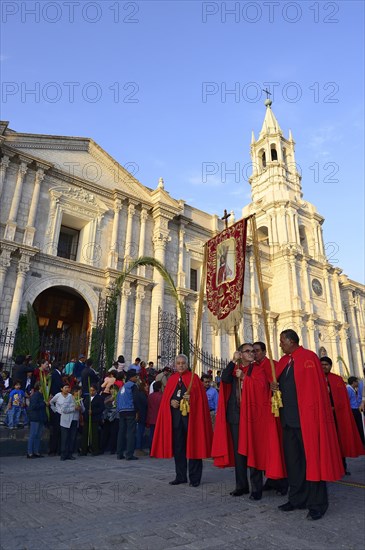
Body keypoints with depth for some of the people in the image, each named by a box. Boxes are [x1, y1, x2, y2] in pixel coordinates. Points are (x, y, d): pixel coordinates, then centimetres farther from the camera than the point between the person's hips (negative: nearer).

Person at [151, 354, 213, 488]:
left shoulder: (193, 378, 1)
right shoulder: (171, 379, 12)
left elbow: (200, 397, -4)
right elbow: (165, 398, 10)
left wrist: (191, 399, -22)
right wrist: (171, 402, -10)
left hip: (190, 415, -4)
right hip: (175, 416, 4)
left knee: (192, 446, 1)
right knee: (177, 446, 10)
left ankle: (194, 478, 12)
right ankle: (180, 476, 23)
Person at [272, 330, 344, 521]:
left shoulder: (308, 357, -9)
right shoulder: (283, 361, 12)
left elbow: (317, 388, -13)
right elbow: (280, 383, 20)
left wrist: (314, 415, -17)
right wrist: (274, 386, -3)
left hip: (306, 418, -7)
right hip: (288, 419, 7)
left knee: (311, 460, 3)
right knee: (292, 460, 14)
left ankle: (317, 504, 16)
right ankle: (297, 499, 28)